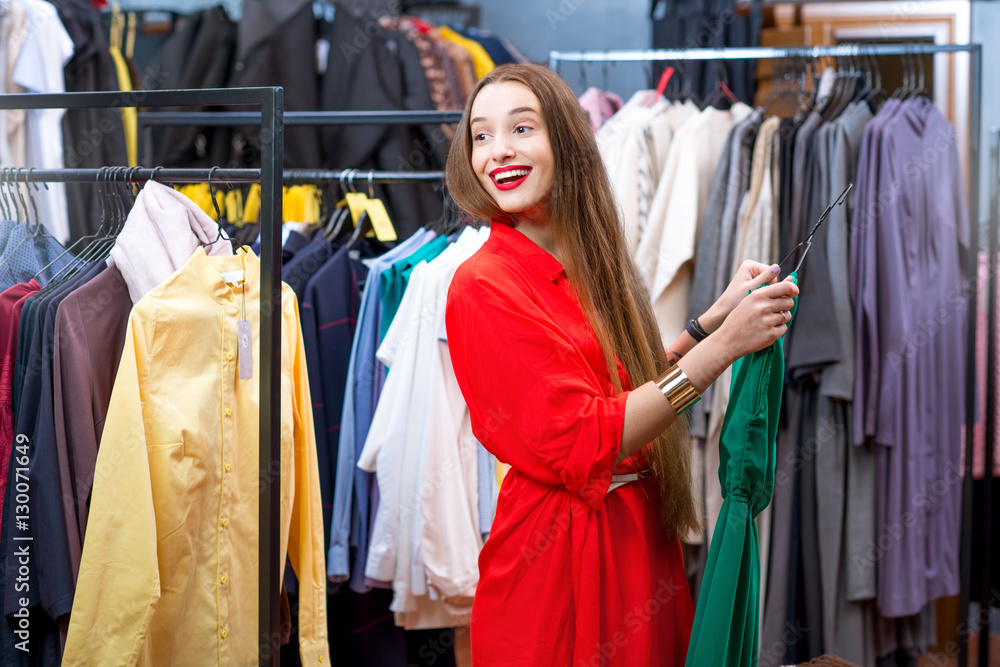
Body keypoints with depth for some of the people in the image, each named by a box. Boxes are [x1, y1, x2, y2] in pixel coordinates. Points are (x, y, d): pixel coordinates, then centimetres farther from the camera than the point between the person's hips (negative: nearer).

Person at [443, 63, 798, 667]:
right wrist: (722, 344, -20)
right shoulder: (485, 286, -17)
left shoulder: (592, 264, 9)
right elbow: (583, 444, -21)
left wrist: (715, 317, 6)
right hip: (559, 565, -7)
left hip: (641, 543, 8)